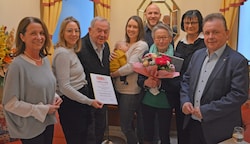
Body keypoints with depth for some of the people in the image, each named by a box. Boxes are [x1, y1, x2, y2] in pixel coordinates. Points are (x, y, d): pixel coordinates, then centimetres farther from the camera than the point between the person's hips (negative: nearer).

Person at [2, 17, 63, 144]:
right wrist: (43, 110, -18)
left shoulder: (45, 60, 1)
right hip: (31, 128, -6)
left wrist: (55, 97, -4)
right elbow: (10, 103, -19)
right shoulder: (18, 65, -19)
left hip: (48, 122, 7)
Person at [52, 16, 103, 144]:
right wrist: (89, 101, -19)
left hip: (80, 102, 9)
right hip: (70, 104, -9)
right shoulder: (62, 53, -17)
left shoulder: (72, 51, 11)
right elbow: (65, 87, -22)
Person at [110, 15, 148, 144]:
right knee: (125, 125, 18)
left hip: (131, 91, -7)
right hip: (120, 89, 7)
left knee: (126, 126, 2)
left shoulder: (141, 45, -12)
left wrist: (112, 74, -9)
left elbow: (131, 67, -20)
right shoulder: (125, 44, 11)